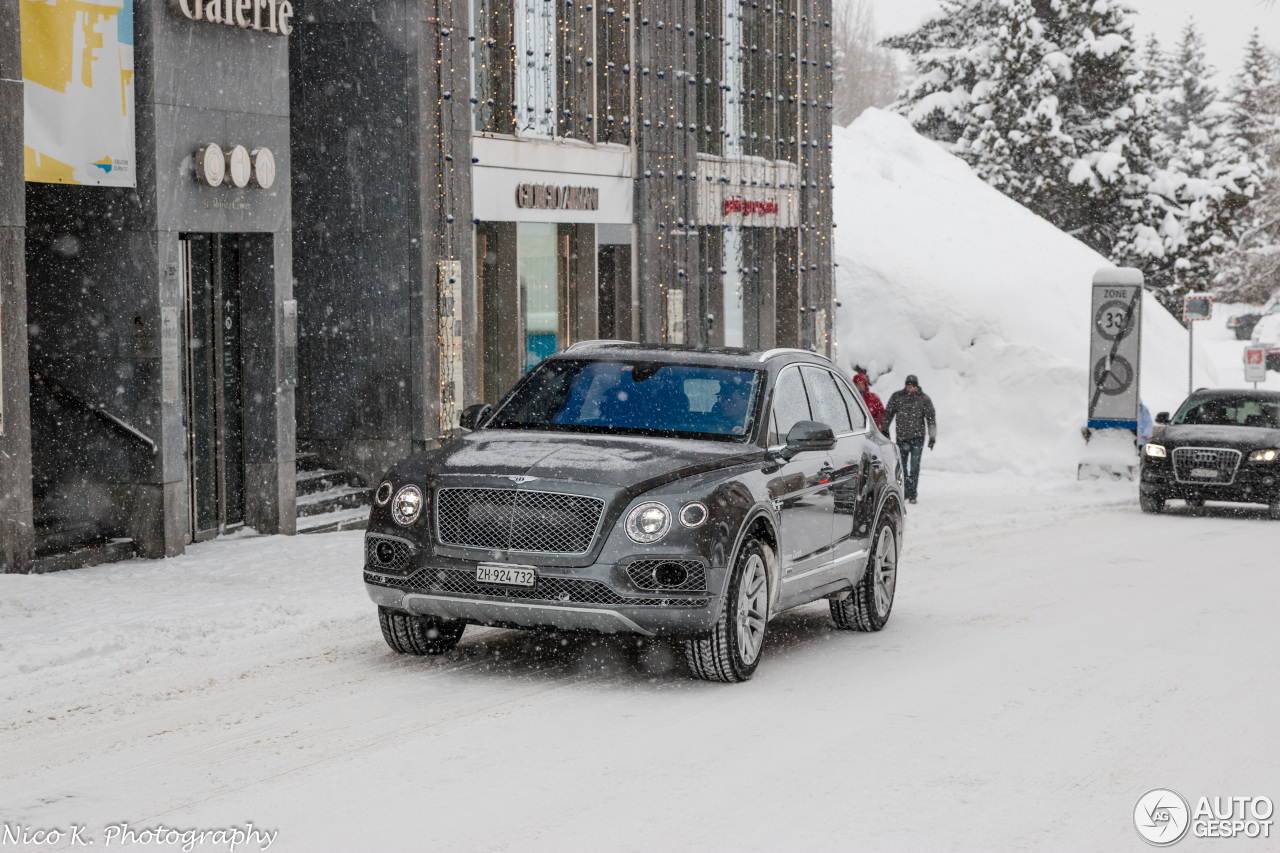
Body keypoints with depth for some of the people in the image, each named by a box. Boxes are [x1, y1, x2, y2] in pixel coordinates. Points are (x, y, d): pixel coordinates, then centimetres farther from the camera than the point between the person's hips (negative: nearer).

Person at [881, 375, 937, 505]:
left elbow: (931, 418, 1)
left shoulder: (924, 399, -1)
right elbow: (888, 413, 9)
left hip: (917, 437, -2)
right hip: (901, 436, 2)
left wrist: (932, 437, -2)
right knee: (902, 465, 8)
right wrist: (885, 429, 3)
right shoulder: (897, 397, 2)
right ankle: (905, 491, 23)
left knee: (915, 465, -7)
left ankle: (912, 494, -5)